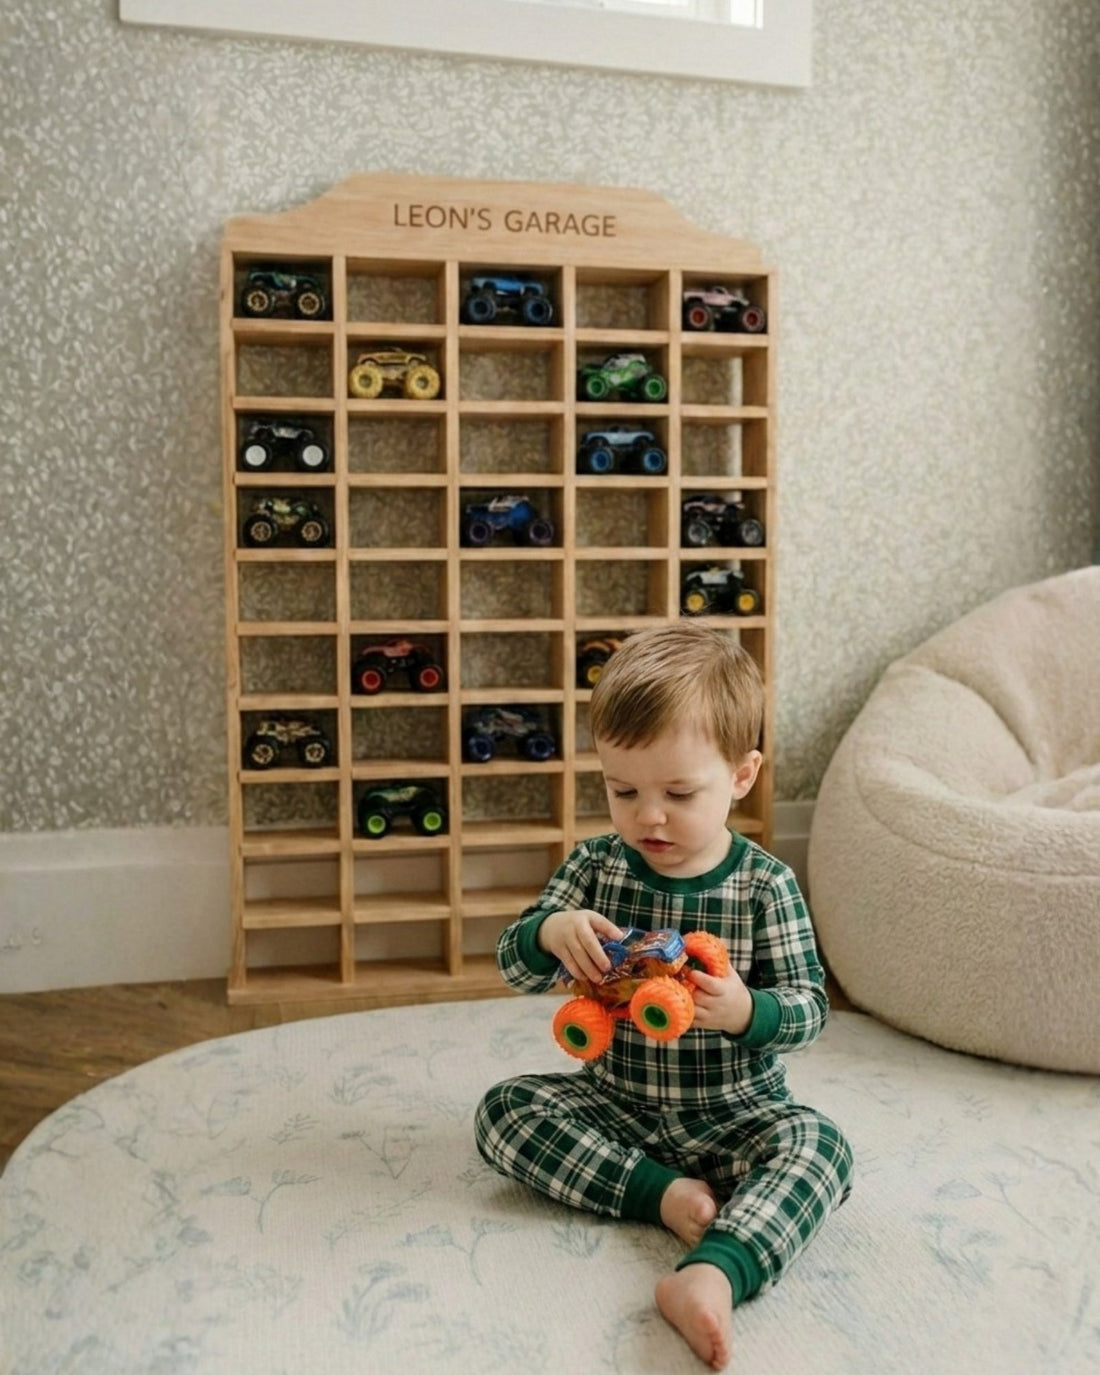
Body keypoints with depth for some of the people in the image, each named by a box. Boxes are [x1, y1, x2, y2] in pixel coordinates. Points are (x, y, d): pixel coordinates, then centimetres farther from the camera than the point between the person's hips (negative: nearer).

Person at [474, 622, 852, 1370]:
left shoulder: (765, 884, -11)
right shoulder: (595, 866, -5)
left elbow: (809, 1006, -11)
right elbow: (515, 966, -5)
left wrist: (746, 1012, -35)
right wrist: (550, 933, -30)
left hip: (735, 1116, -2)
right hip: (616, 1106, 3)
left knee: (820, 1143, -28)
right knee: (504, 1108, -16)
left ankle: (713, 1274, -46)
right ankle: (667, 1195, -22)